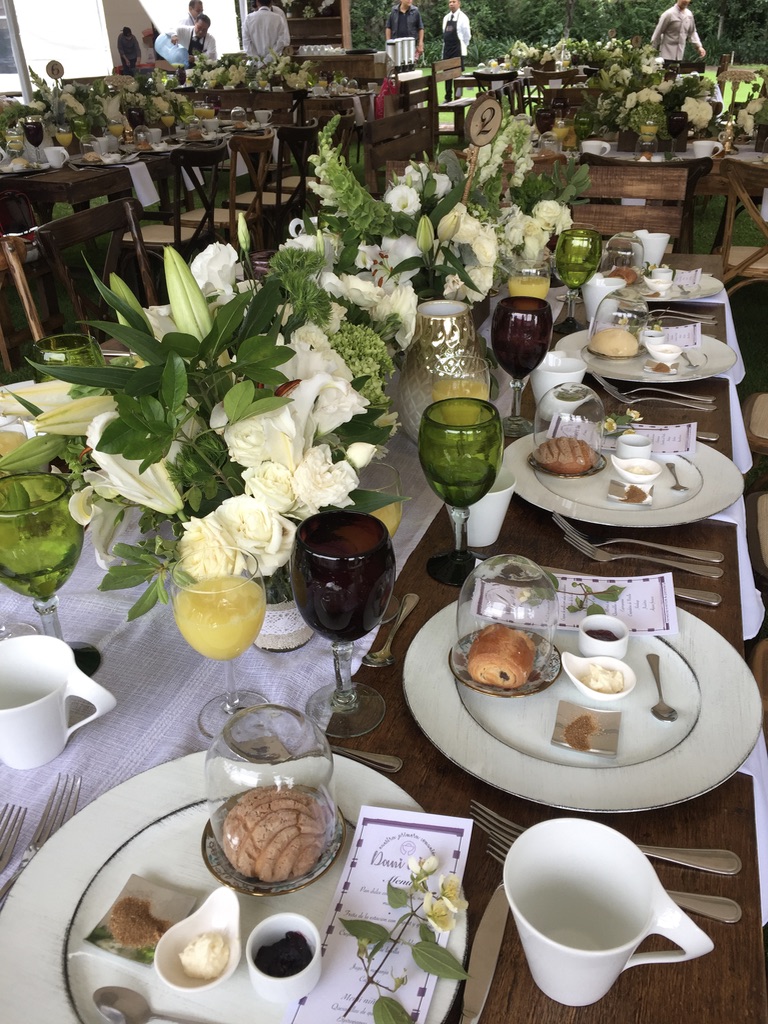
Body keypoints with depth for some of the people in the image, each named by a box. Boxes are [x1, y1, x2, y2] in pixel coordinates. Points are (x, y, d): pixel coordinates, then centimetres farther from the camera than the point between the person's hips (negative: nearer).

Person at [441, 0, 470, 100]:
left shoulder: (462, 17, -6)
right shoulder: (446, 18, 12)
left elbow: (467, 35, -4)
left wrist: (462, 46, 1)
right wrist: (446, 45, 14)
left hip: (458, 50, -6)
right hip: (447, 49, 7)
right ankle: (448, 97, 15)